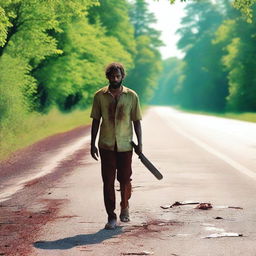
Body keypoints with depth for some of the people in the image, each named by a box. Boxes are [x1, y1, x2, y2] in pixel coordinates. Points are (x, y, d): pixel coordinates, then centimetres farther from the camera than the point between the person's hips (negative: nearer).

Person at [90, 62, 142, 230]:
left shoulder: (132, 96, 0)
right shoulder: (100, 96, 1)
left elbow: (136, 121, 5)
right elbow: (96, 121, 6)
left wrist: (140, 143, 1)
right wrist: (93, 144, 4)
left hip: (125, 145, 0)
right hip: (106, 145, 0)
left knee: (125, 179, 5)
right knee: (108, 181, -1)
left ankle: (125, 206, 33)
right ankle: (111, 217, 5)